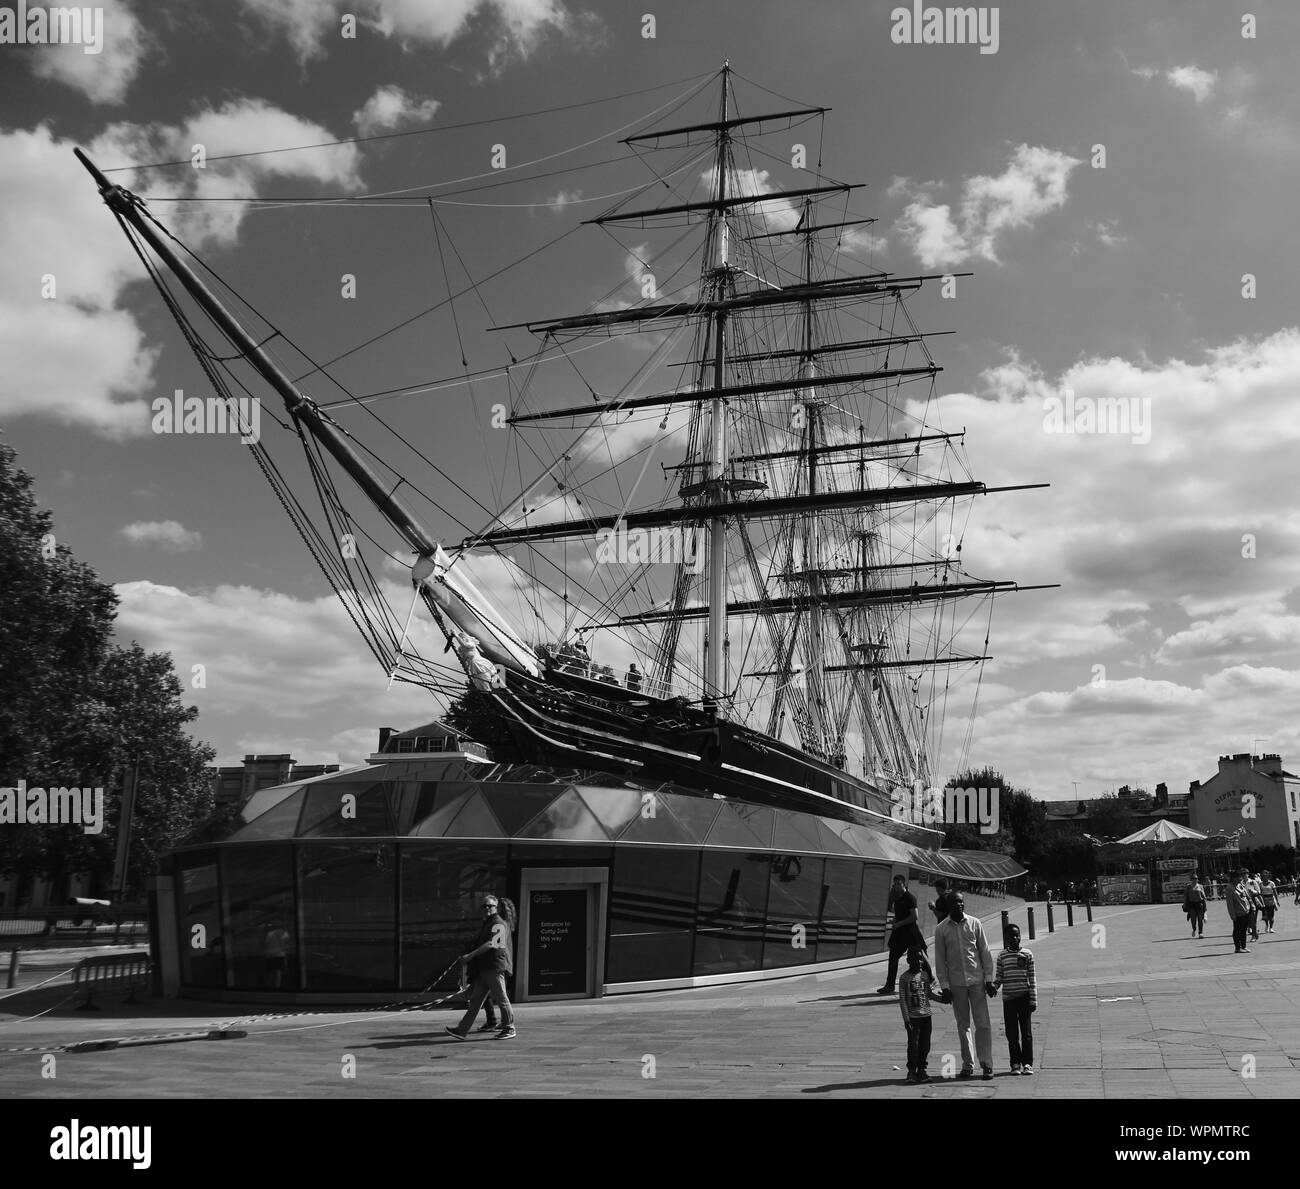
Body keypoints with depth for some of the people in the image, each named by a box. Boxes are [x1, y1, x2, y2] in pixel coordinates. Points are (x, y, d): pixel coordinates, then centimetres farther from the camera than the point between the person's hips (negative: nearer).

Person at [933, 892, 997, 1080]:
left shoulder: (975, 923, 1)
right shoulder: (941, 930, 1)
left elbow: (985, 952, 4)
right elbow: (940, 960, 3)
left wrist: (989, 979, 0)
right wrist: (944, 986, -2)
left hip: (977, 980, -1)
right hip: (956, 983, 1)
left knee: (983, 1024, -3)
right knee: (963, 1026, 7)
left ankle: (987, 1064, 2)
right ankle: (967, 1065, 14)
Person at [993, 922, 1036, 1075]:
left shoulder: (1027, 954, 4)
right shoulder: (1002, 956, 6)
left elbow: (1032, 978, 5)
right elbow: (999, 978, 10)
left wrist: (1033, 1000, 1)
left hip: (1024, 997, -1)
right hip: (1008, 998, 1)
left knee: (1026, 1032, -1)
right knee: (1011, 1033, 2)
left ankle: (1027, 1063, 7)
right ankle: (1015, 1063, 12)